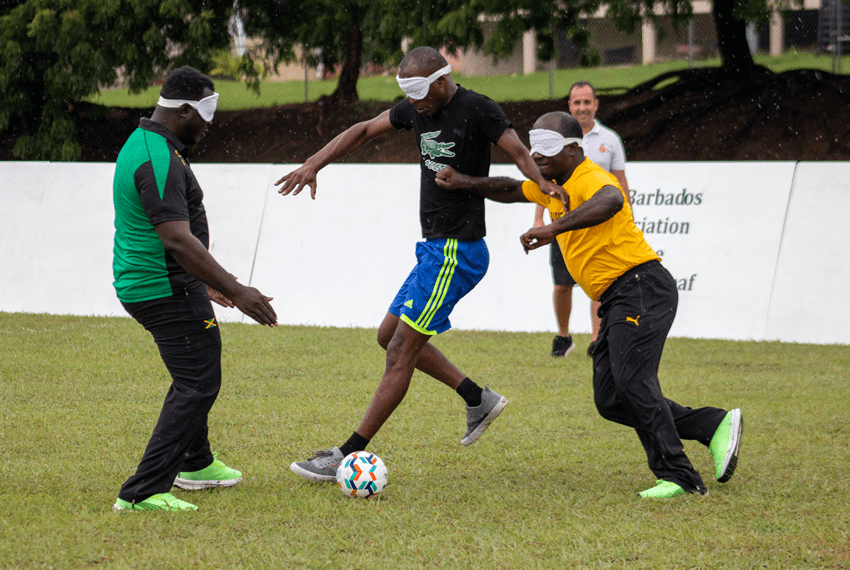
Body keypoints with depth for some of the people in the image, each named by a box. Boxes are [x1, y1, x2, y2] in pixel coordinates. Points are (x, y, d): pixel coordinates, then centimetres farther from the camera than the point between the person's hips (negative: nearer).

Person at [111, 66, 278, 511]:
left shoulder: (143, 143, 13)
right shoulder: (159, 161, -22)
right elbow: (178, 240, -30)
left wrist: (205, 282, 30)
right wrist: (235, 291, -30)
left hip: (143, 285, 11)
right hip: (167, 290, -11)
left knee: (196, 375, 27)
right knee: (198, 385, -10)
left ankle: (195, 463, 45)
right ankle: (143, 492, -13)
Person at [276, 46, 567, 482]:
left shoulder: (477, 110, -14)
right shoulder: (418, 108, 9)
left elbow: (519, 153, -18)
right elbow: (365, 131, 17)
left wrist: (543, 182, -37)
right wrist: (314, 164, 10)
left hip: (456, 252, -10)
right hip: (435, 249, 10)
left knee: (401, 350, -9)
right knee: (390, 335, 17)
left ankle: (349, 455, -8)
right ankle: (478, 399, 20)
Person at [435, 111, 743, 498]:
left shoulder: (590, 179, -14)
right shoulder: (554, 185, 18)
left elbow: (610, 201, -38)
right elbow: (512, 190, 33)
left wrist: (553, 229, -44)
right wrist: (464, 183, 17)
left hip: (641, 288, -10)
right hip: (617, 300, 10)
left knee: (632, 382, -21)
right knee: (611, 401, 4)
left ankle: (676, 476, -18)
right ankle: (714, 426, 8)